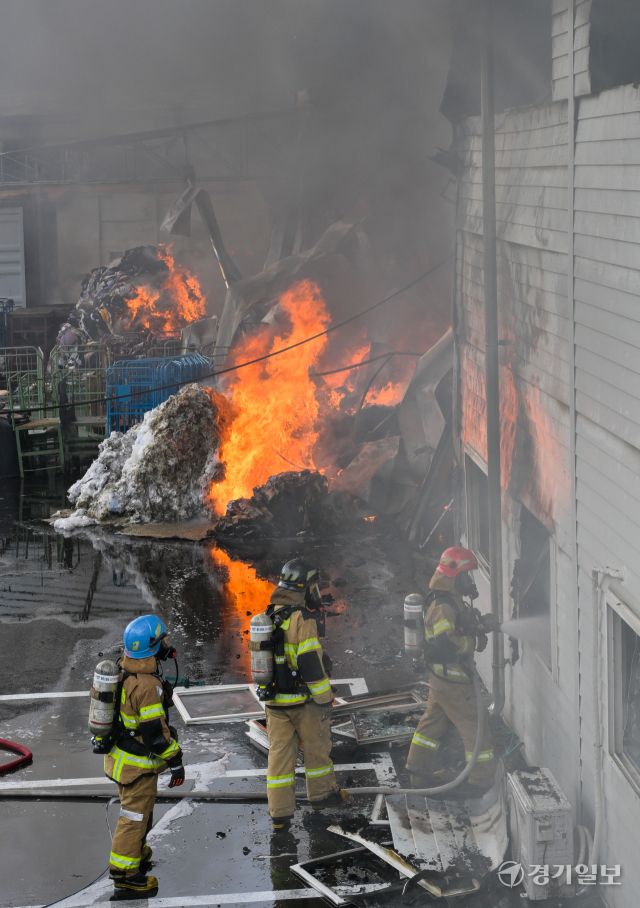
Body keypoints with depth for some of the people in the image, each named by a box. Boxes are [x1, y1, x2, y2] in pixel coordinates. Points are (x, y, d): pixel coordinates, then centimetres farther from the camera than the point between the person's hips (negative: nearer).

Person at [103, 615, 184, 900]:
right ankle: (125, 877, 9)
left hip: (117, 754, 9)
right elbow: (156, 732, -26)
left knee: (134, 809, 27)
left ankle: (134, 851, 46)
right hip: (137, 764, -9)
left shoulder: (121, 670, 0)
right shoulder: (147, 685, -29)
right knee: (135, 816, 2)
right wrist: (176, 762, -17)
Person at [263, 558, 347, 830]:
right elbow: (310, 664, -21)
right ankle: (322, 793, 35)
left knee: (279, 753, 7)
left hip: (274, 700, 6)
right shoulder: (302, 620, -18)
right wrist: (325, 699, -11)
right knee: (316, 747, 16)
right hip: (303, 700, -6)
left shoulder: (266, 619, 6)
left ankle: (279, 814, 7)